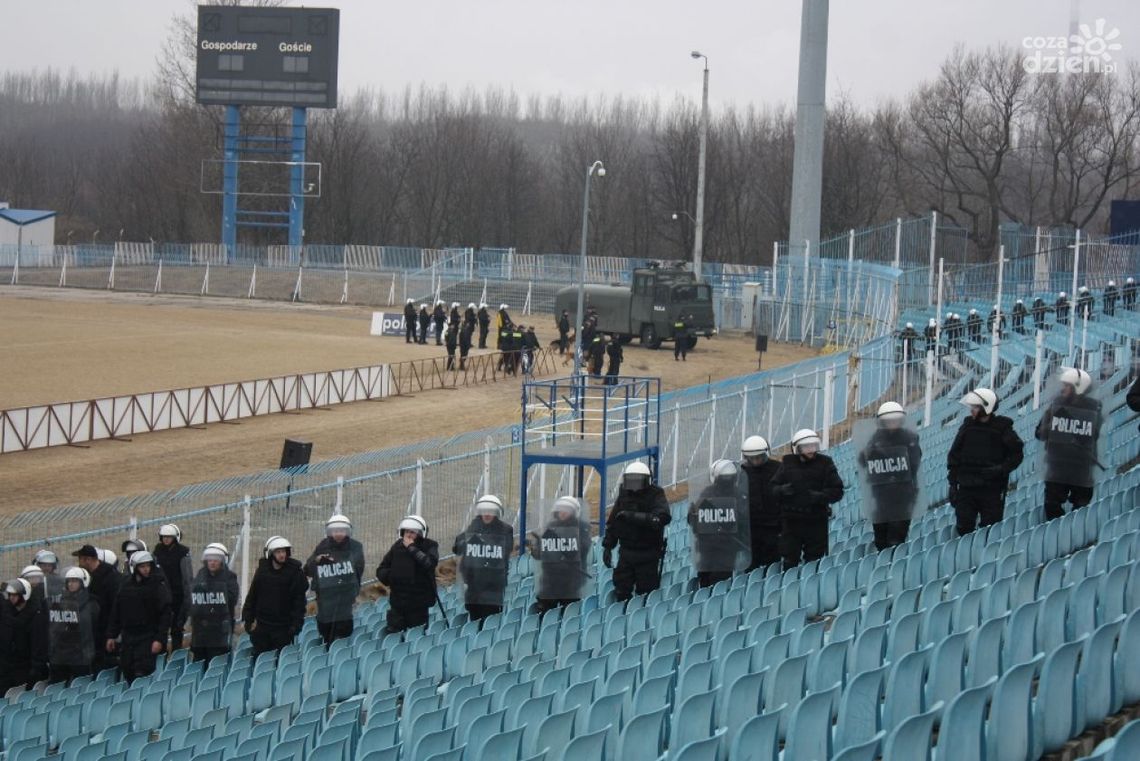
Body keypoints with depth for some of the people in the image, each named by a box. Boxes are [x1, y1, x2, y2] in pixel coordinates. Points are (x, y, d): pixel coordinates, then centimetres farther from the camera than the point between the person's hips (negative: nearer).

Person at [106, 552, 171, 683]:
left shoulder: (158, 587, -3)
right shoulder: (125, 587, 11)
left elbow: (166, 614, -7)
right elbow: (116, 613, 17)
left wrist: (159, 639, -14)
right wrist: (111, 636, 13)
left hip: (148, 639, -5)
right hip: (128, 636, 5)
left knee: (142, 676, -14)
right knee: (128, 676, 5)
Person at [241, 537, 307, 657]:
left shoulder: (295, 571, -6)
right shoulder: (262, 570, 4)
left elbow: (299, 600, -6)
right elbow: (252, 596, 12)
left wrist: (296, 623, -12)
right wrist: (248, 619, 8)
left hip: (284, 628, -3)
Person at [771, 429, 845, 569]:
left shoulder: (825, 463, 2)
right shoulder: (788, 463, 7)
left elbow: (837, 491, 1)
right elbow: (773, 487, 11)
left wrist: (818, 496, -16)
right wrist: (783, 490, -12)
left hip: (816, 522, -1)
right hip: (791, 521, 1)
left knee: (814, 562, 2)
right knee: (789, 561, 1)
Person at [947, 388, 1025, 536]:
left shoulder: (1002, 428, -3)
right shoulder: (967, 426, 7)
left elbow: (1016, 455, 0)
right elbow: (954, 456, 11)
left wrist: (1001, 469, -16)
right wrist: (953, 483, 6)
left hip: (992, 490, -3)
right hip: (966, 487, 3)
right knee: (964, 528, -1)